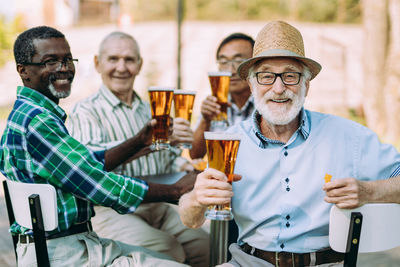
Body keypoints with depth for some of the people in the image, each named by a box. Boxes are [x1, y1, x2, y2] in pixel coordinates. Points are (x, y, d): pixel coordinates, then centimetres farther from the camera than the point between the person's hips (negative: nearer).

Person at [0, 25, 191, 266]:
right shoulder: (36, 122, -20)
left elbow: (92, 164, 20)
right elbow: (102, 187, -20)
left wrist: (140, 141, 8)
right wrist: (179, 189, -11)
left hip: (83, 242, 10)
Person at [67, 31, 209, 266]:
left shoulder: (150, 111, 24)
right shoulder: (86, 111, -1)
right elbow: (92, 158, -22)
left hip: (159, 207, 6)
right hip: (112, 210, -6)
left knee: (206, 245, -19)